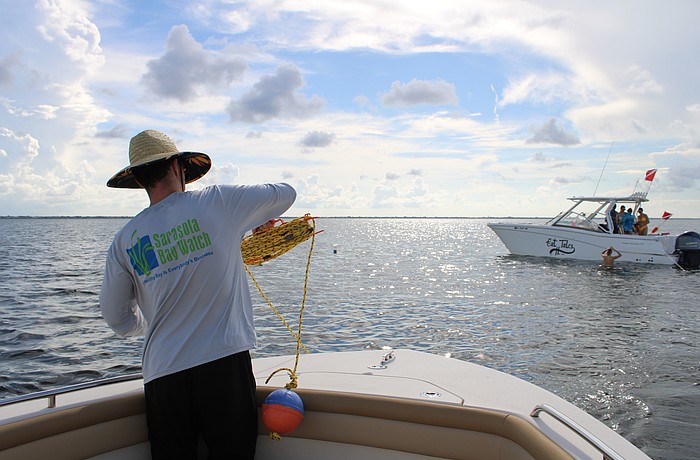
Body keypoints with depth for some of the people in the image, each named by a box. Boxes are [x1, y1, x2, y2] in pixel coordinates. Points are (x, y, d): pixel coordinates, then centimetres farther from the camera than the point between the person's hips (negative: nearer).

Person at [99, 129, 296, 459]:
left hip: (163, 373, 3)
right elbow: (286, 193, 10)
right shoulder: (218, 201, -3)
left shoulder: (125, 240, 4)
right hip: (224, 361, -2)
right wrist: (262, 218, 31)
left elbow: (116, 317, 12)